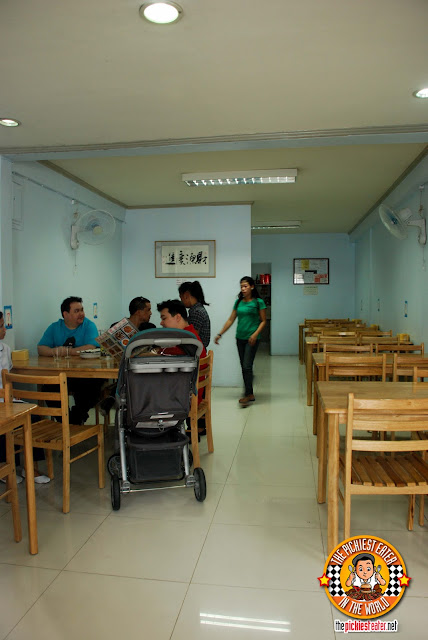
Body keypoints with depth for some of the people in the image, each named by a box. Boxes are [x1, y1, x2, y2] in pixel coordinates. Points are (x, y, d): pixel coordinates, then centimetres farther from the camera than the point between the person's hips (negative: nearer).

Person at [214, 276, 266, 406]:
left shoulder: (258, 302, -4)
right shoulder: (238, 302, 9)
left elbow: (263, 321, -3)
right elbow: (231, 320, 12)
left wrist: (255, 334, -17)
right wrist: (220, 334, 7)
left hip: (252, 339, -5)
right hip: (240, 338, 5)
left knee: (247, 366, -10)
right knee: (244, 367, 9)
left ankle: (247, 395, -2)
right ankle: (250, 394, 18)